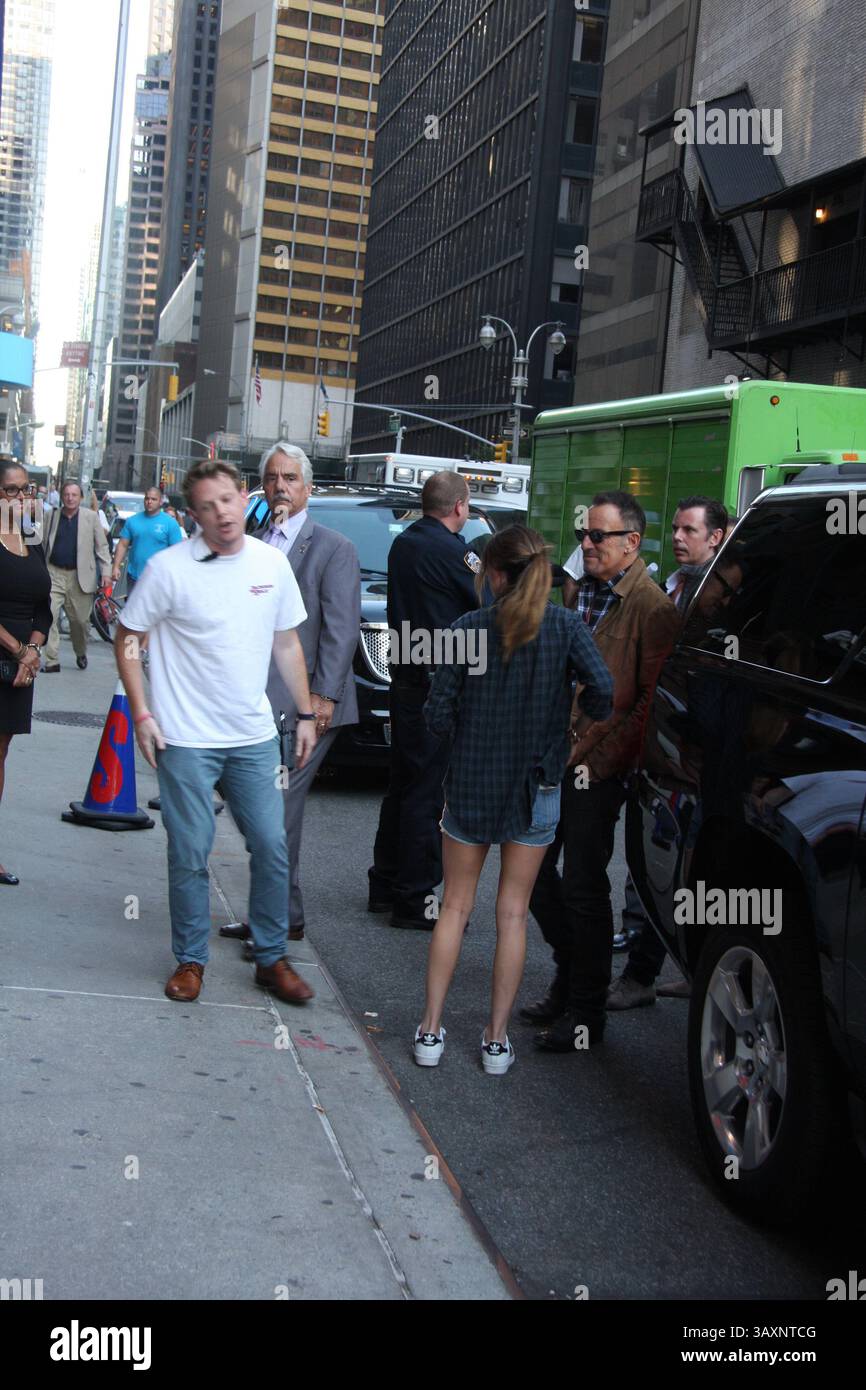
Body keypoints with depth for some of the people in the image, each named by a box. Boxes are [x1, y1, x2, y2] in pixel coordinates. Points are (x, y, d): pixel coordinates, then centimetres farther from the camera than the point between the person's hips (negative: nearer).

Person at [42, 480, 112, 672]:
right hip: (54, 573, 1)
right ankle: (52, 661, -2)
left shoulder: (91, 516, 1)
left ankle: (81, 653, 32)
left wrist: (106, 571, -5)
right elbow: (44, 545, 9)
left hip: (80, 575, -1)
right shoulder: (52, 515, 6)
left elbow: (101, 546, 2)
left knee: (80, 620, 6)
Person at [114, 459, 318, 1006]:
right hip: (186, 740, -3)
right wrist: (141, 714, -8)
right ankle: (191, 961, 21)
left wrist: (306, 714, 11)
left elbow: (287, 644, 12)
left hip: (255, 737, 4)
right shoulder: (169, 567, -8)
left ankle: (273, 959, 21)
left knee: (273, 848, 6)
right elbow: (128, 640, -1)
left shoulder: (274, 564, 3)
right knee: (190, 857, 3)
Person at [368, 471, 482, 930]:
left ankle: (385, 884, 25)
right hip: (439, 681, -9)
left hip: (406, 675, 9)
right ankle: (414, 899, 2)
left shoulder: (403, 543, 11)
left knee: (403, 783, 17)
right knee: (427, 790, -3)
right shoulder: (451, 549, -16)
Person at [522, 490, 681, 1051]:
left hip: (598, 769, -8)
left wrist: (600, 757, -16)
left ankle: (586, 1015, 14)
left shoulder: (651, 608, -12)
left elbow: (653, 701, -14)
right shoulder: (578, 591, 13)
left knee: (583, 887, -1)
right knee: (534, 870, 12)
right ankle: (568, 980, 32)